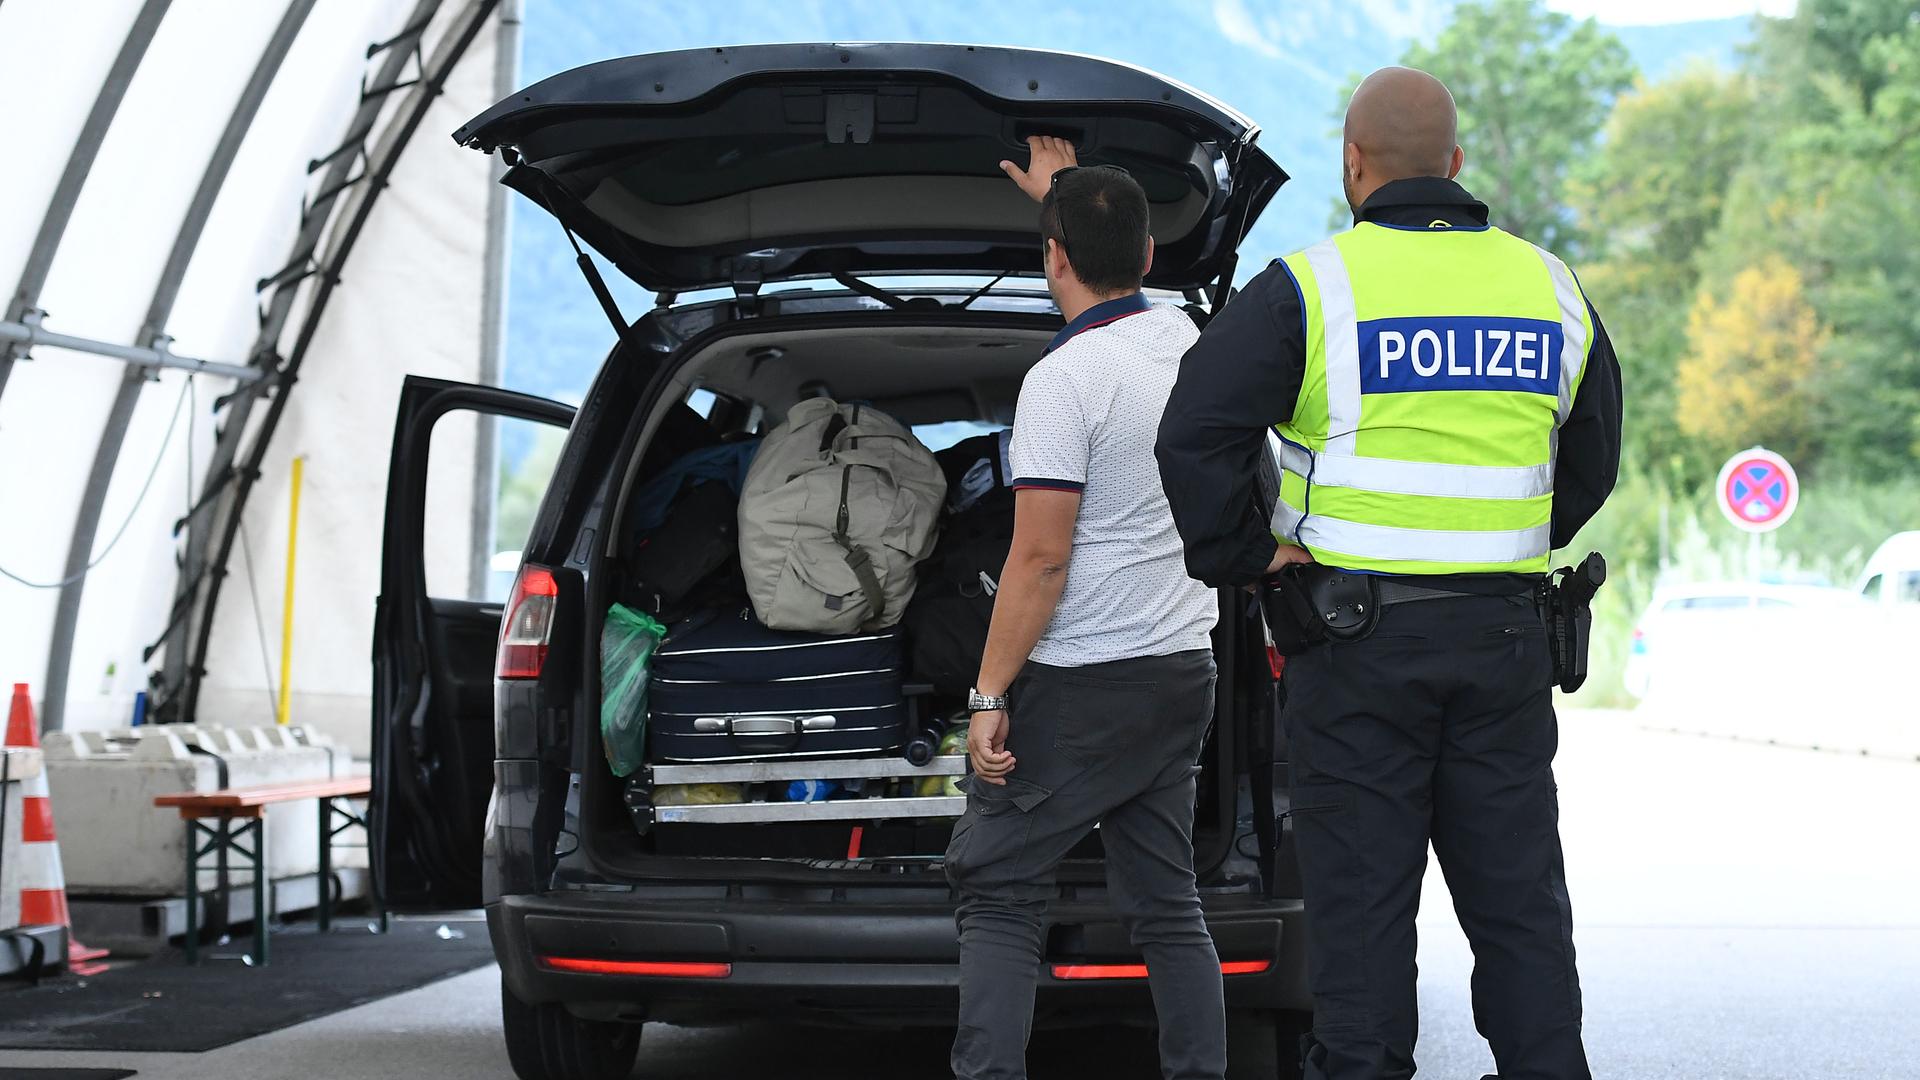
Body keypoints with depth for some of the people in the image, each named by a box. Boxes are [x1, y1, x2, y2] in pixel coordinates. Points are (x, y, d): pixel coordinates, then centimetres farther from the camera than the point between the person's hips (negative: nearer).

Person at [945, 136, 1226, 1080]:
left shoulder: (1063, 379, -15)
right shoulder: (1181, 338, 7)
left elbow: (1042, 559, -18)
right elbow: (1124, 275, 33)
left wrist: (989, 697, -13)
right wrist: (1067, 194, 47)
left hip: (1080, 687, -8)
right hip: (1180, 673, 8)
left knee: (996, 896, -2)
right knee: (1167, 905, 10)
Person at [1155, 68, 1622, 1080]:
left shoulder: (1310, 287, -7)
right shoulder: (1550, 286, 8)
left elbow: (1193, 437, -12)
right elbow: (1592, 464, 18)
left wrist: (1244, 558, -1)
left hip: (1358, 636, -4)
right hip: (1505, 636, 4)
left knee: (1361, 894, 2)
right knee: (1516, 893, 10)